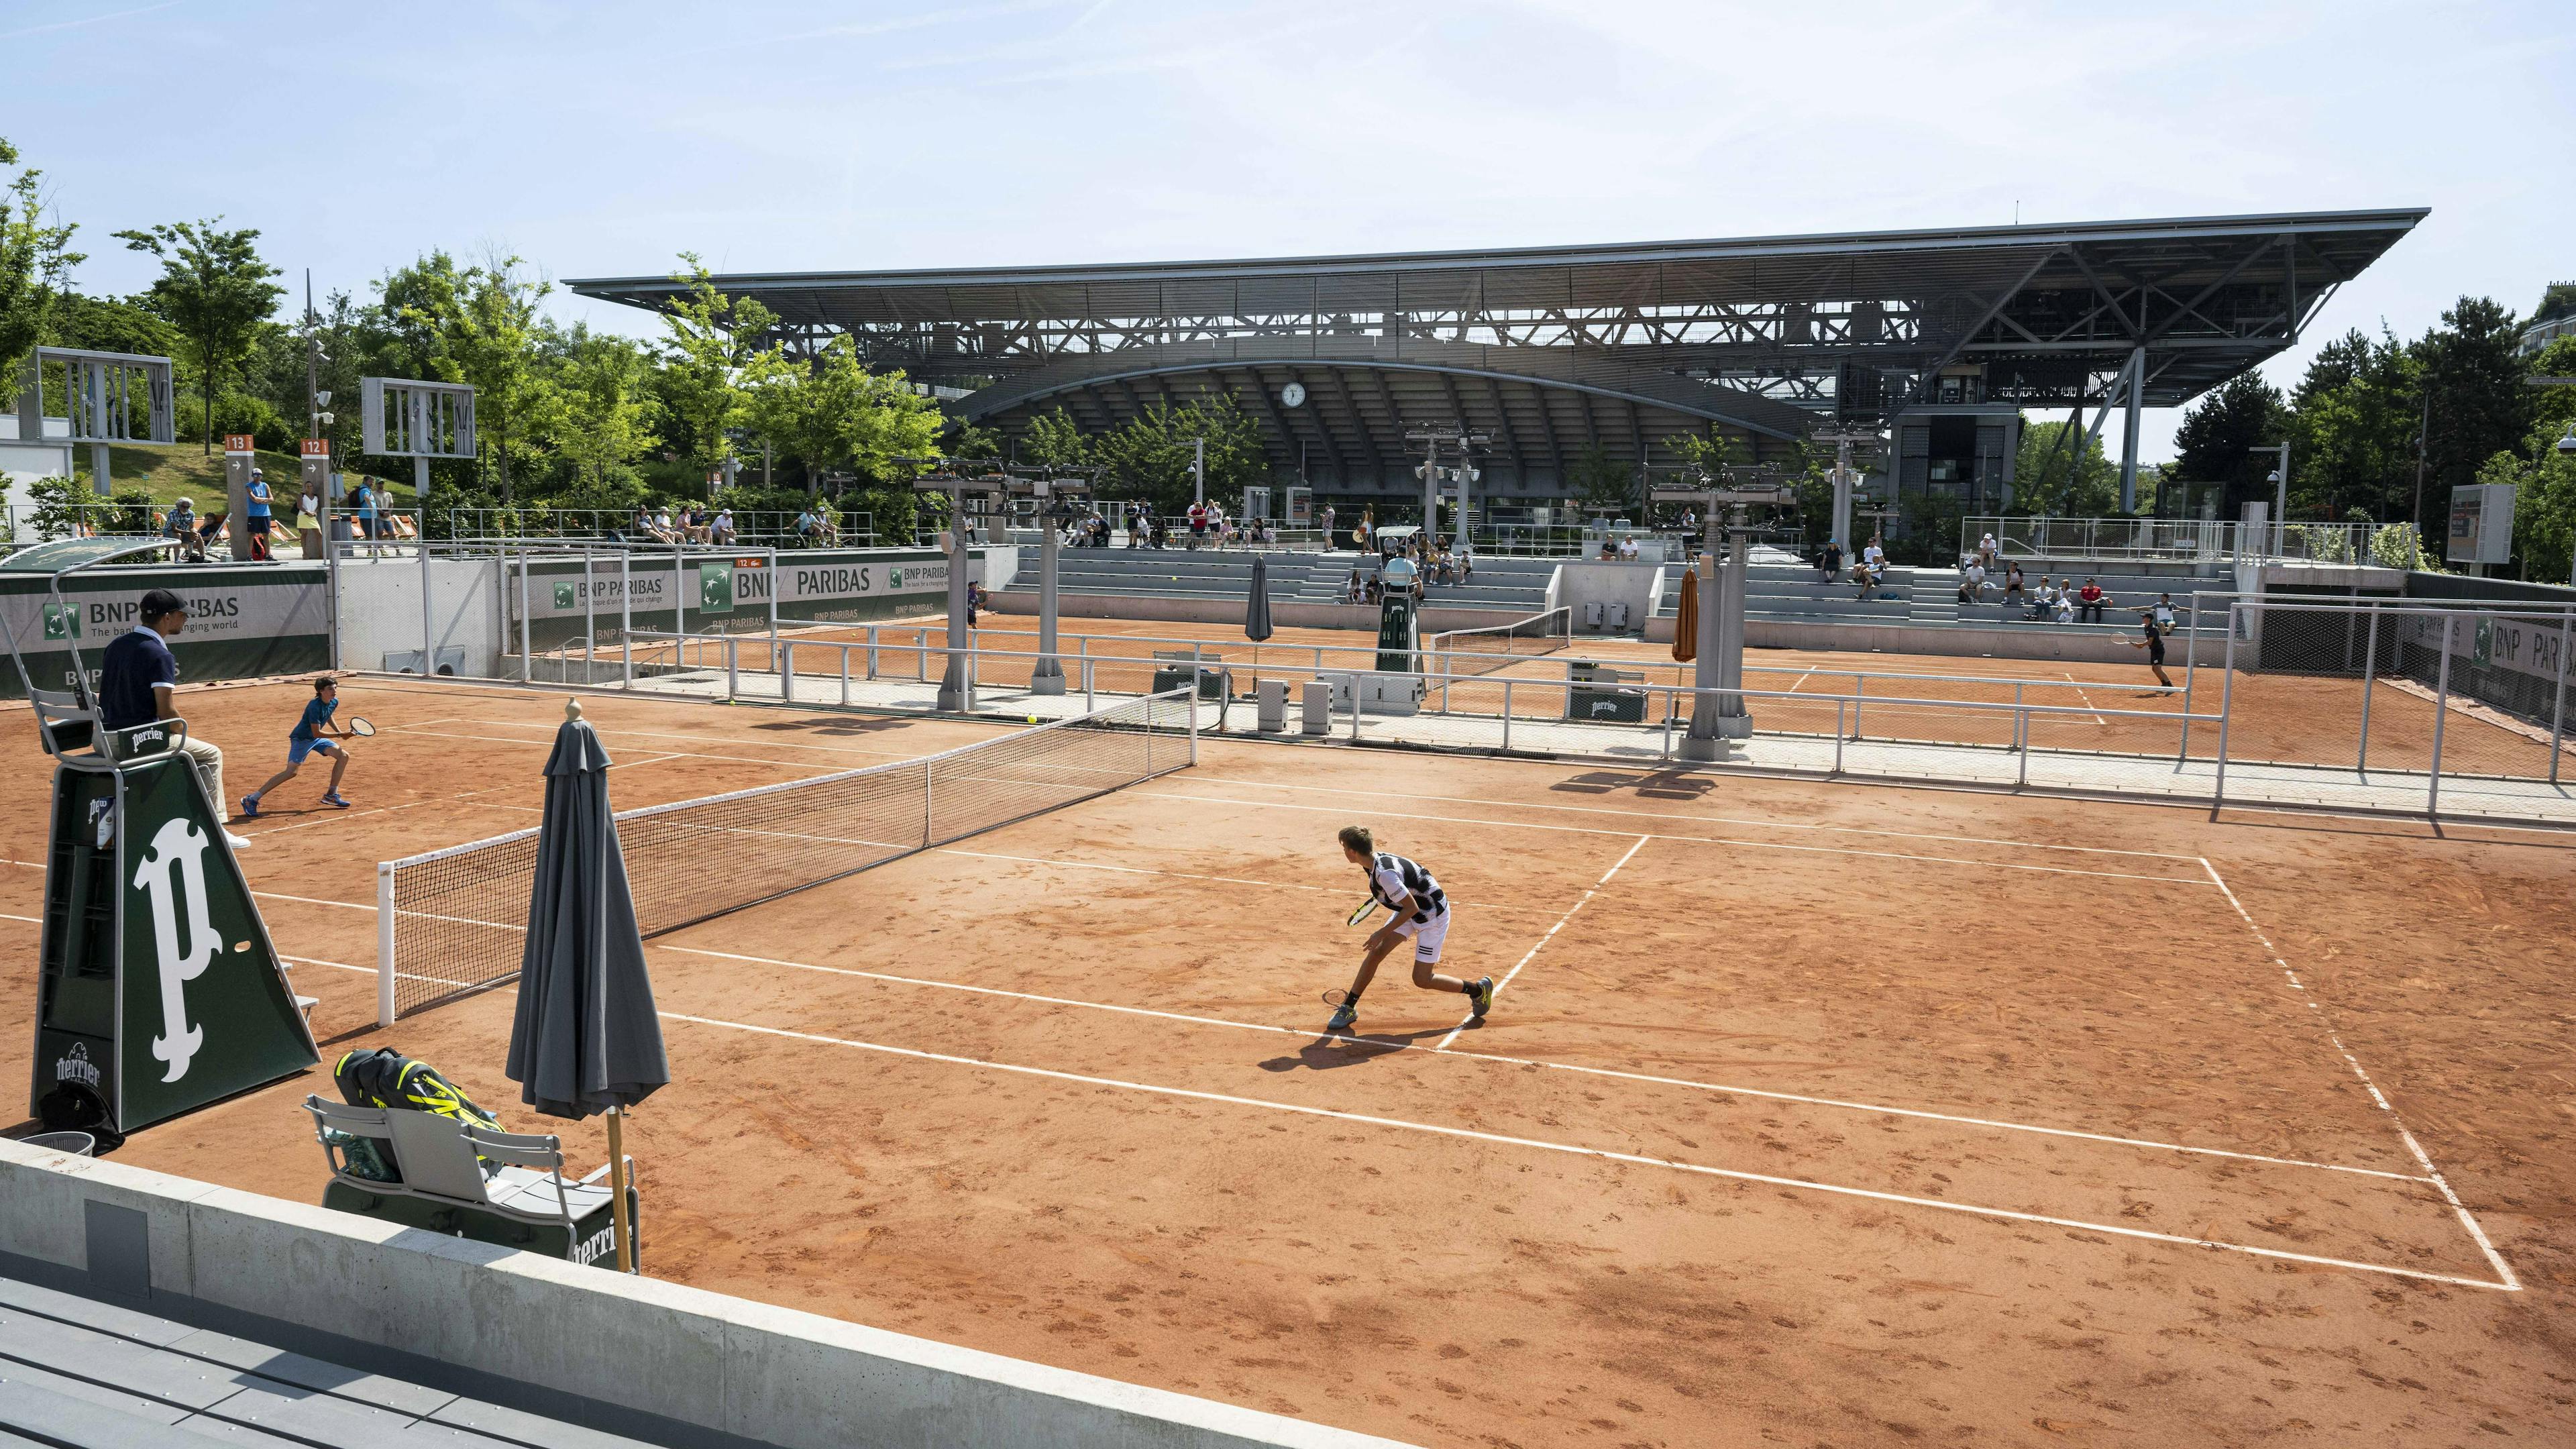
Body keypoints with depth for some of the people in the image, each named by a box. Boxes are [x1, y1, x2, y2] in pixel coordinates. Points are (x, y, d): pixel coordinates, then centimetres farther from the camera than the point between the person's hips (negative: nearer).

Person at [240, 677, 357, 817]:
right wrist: (340, 735, -25)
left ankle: (331, 795, 8)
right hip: (301, 738, -9)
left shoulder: (334, 702, -2)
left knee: (343, 755, 0)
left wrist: (339, 731, 11)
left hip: (316, 738, 9)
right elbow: (317, 733, -28)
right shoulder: (315, 706, -28)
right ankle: (251, 799, -14)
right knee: (291, 772, -18)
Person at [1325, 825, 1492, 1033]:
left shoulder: (1385, 874, -34)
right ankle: (1348, 1008, 6)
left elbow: (1412, 908, -28)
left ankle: (1479, 989, 15)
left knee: (1422, 979, -4)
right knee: (1376, 953, -3)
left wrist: (1383, 933, -23)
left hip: (1432, 914, -8)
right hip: (1412, 908, 8)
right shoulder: (1376, 859, -8)